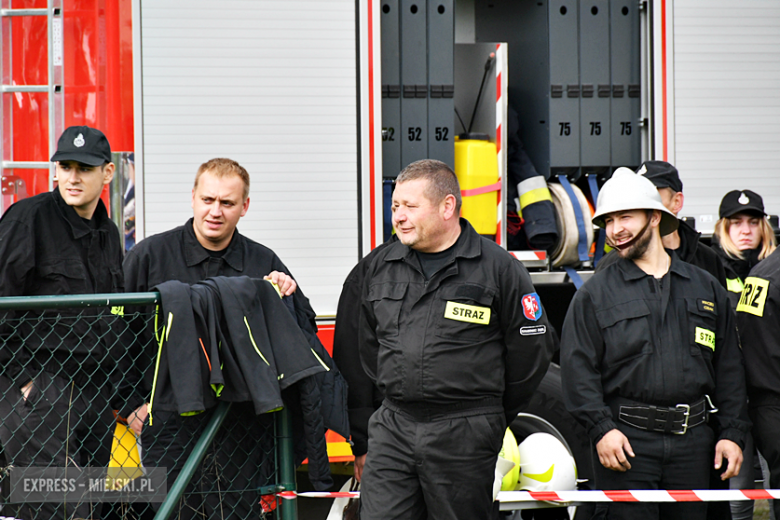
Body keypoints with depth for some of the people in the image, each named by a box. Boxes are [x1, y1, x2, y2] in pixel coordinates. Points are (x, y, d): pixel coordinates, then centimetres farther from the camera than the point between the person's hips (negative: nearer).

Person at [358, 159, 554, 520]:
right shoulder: (381, 267, 11)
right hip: (391, 428, 4)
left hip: (465, 437, -4)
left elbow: (532, 347, 1)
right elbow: (368, 344, 24)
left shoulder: (498, 267, -4)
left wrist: (494, 414, 7)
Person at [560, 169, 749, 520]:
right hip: (627, 438, -3)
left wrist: (732, 432, 6)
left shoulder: (706, 288, 14)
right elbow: (578, 367, -1)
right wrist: (601, 428, -13)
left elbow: (728, 368, 14)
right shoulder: (595, 293, 5)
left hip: (694, 439, 3)